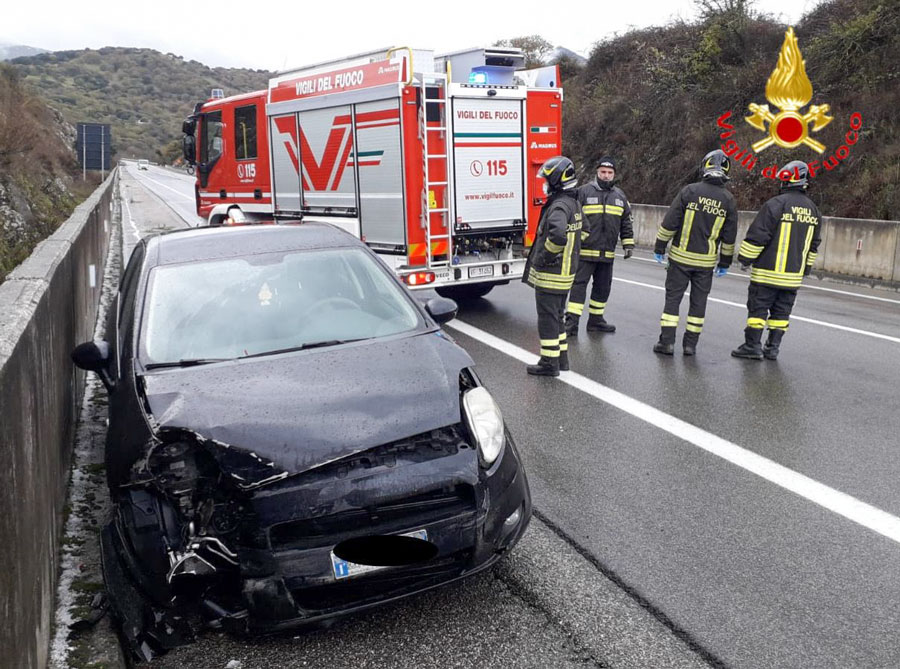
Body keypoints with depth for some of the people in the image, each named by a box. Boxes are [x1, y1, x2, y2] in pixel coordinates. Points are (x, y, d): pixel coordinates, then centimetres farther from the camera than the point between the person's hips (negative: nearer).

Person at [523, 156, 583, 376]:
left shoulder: (559, 206, -21)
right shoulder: (573, 202, 12)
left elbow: (558, 235, -40)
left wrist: (544, 256, -24)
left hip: (550, 274, -10)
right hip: (565, 271, 10)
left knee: (548, 317, -1)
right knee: (557, 316, 19)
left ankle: (549, 363, 6)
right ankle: (561, 356, 28)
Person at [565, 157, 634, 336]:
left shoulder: (620, 195, 13)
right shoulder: (584, 192, -3)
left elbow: (626, 222, 18)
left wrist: (628, 244, 12)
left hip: (607, 253, 5)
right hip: (585, 251, -5)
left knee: (603, 286, 12)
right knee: (579, 284, -8)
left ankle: (596, 320, 24)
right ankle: (571, 322, -9)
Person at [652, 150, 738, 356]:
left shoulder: (689, 191, -7)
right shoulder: (728, 200, 1)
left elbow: (670, 223, -8)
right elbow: (729, 236, 5)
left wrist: (659, 247, 1)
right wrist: (725, 262, 14)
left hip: (681, 256, -2)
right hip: (706, 261, 2)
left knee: (673, 297, 4)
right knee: (698, 301, 11)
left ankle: (667, 341, 2)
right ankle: (690, 344, 14)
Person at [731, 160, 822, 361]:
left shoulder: (776, 204, -13)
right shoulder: (812, 209, 11)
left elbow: (757, 235, -14)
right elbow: (813, 244, 18)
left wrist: (745, 258, -4)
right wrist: (805, 268, 25)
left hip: (768, 271, -6)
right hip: (793, 274, 6)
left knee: (758, 307, 0)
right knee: (781, 311, 10)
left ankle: (752, 345, 0)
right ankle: (773, 347, 13)